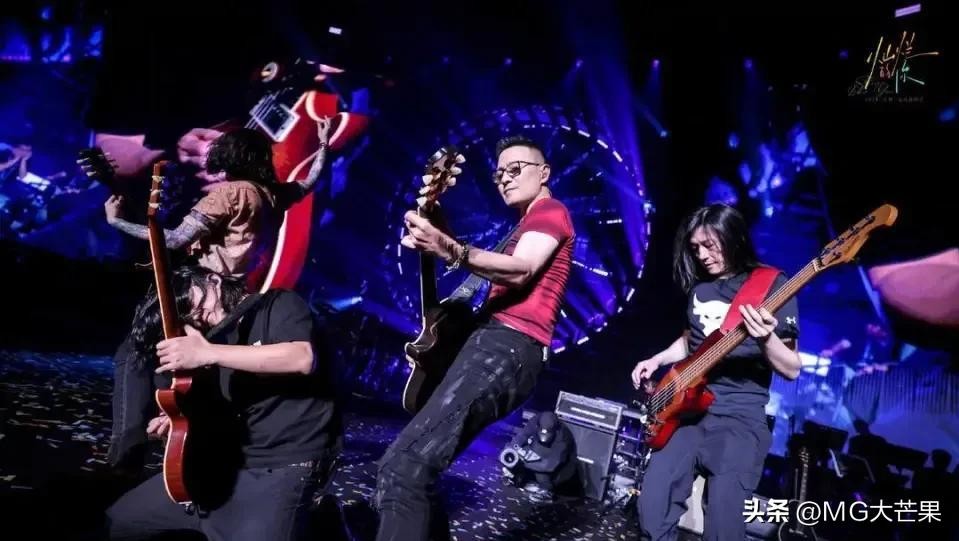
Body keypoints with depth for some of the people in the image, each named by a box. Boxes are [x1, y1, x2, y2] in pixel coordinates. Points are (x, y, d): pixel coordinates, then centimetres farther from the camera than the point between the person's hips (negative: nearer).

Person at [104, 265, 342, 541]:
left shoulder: (278, 305, -4)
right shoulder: (214, 338, 15)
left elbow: (303, 358, -26)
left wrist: (208, 353, -26)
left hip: (279, 469, -8)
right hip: (220, 463, 8)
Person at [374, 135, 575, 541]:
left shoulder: (550, 211, 1)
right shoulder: (528, 226, 32)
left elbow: (520, 271, -19)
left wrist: (448, 249, -33)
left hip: (506, 348, -11)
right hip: (492, 344, 11)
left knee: (402, 466, -24)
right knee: (419, 465, 8)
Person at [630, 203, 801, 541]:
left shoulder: (771, 285, -4)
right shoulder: (699, 284, 12)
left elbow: (792, 370, -6)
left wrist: (766, 339, -26)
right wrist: (658, 359, 12)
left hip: (741, 416, -5)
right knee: (653, 508, -9)